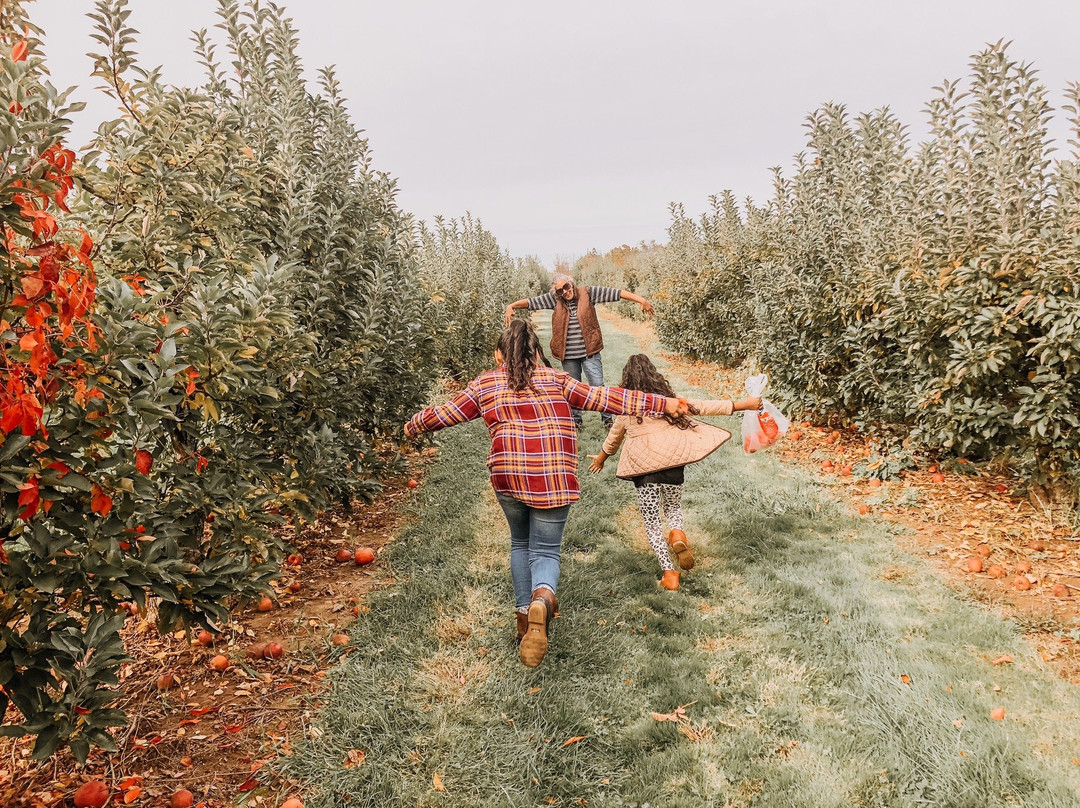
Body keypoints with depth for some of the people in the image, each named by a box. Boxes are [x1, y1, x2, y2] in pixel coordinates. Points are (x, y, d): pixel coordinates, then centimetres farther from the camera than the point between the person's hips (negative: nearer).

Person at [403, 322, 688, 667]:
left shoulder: (485, 384, 12)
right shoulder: (557, 380, 11)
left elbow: (446, 413, 21)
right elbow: (603, 398, 5)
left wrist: (414, 425, 41)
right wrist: (662, 403, 6)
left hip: (508, 478, 1)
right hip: (553, 480, -1)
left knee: (520, 543, 25)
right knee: (545, 551, 7)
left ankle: (525, 616, 20)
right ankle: (541, 599, -25)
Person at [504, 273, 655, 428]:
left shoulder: (587, 293, -6)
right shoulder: (554, 299, -1)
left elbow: (615, 293, -10)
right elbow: (531, 302, -2)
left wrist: (641, 300, -16)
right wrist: (511, 306, -17)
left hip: (589, 352, -2)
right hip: (568, 356, 2)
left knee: (598, 386, -1)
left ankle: (607, 418, 14)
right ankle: (576, 420, 29)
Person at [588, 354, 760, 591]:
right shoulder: (668, 398, 5)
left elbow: (614, 437, 23)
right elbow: (703, 408, 4)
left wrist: (602, 456, 42)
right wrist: (742, 405, 10)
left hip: (642, 467, -1)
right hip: (672, 462, 1)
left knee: (652, 522, 11)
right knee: (673, 508, 25)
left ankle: (669, 572, 4)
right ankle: (677, 534, -7)